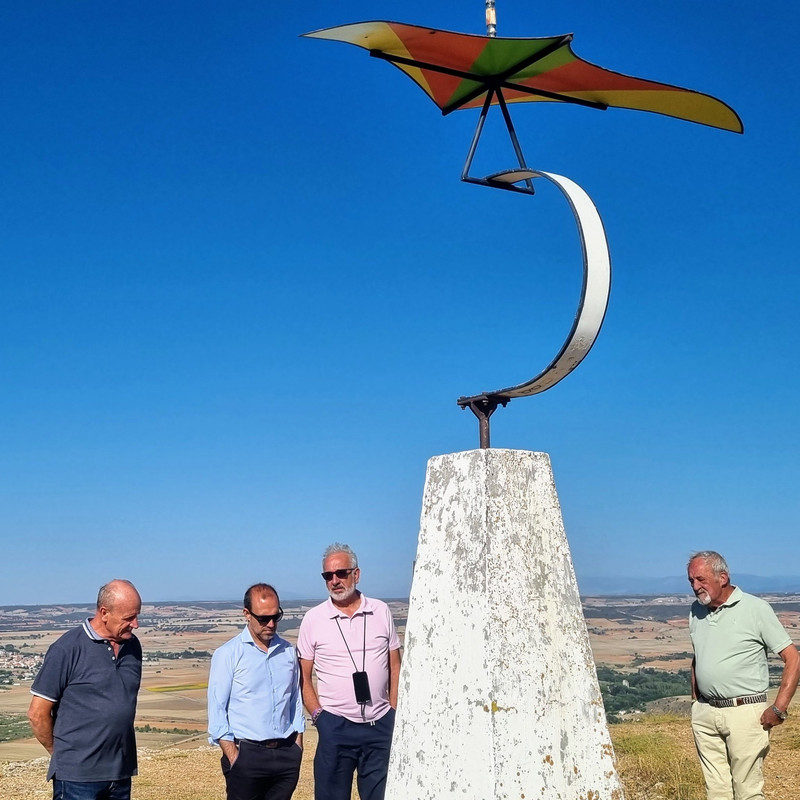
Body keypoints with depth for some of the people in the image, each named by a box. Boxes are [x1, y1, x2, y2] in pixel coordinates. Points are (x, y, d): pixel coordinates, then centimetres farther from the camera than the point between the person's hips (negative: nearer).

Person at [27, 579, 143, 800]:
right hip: (78, 776, -5)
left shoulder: (132, 646, 7)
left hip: (121, 773, 6)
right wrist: (61, 753, 4)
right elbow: (37, 713, -6)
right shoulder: (68, 649, -10)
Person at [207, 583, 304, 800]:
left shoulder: (288, 652, 8)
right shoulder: (227, 655, -5)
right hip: (247, 754, -4)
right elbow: (217, 709, -7)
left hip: (287, 754, 4)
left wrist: (298, 746, 9)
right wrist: (232, 756, -12)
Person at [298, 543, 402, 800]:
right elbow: (303, 676, 4)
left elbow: (395, 667, 9)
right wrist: (317, 714, -6)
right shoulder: (313, 619, -1)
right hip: (335, 726, -1)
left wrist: (394, 711, 3)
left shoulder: (381, 612, 3)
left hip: (380, 725, 1)